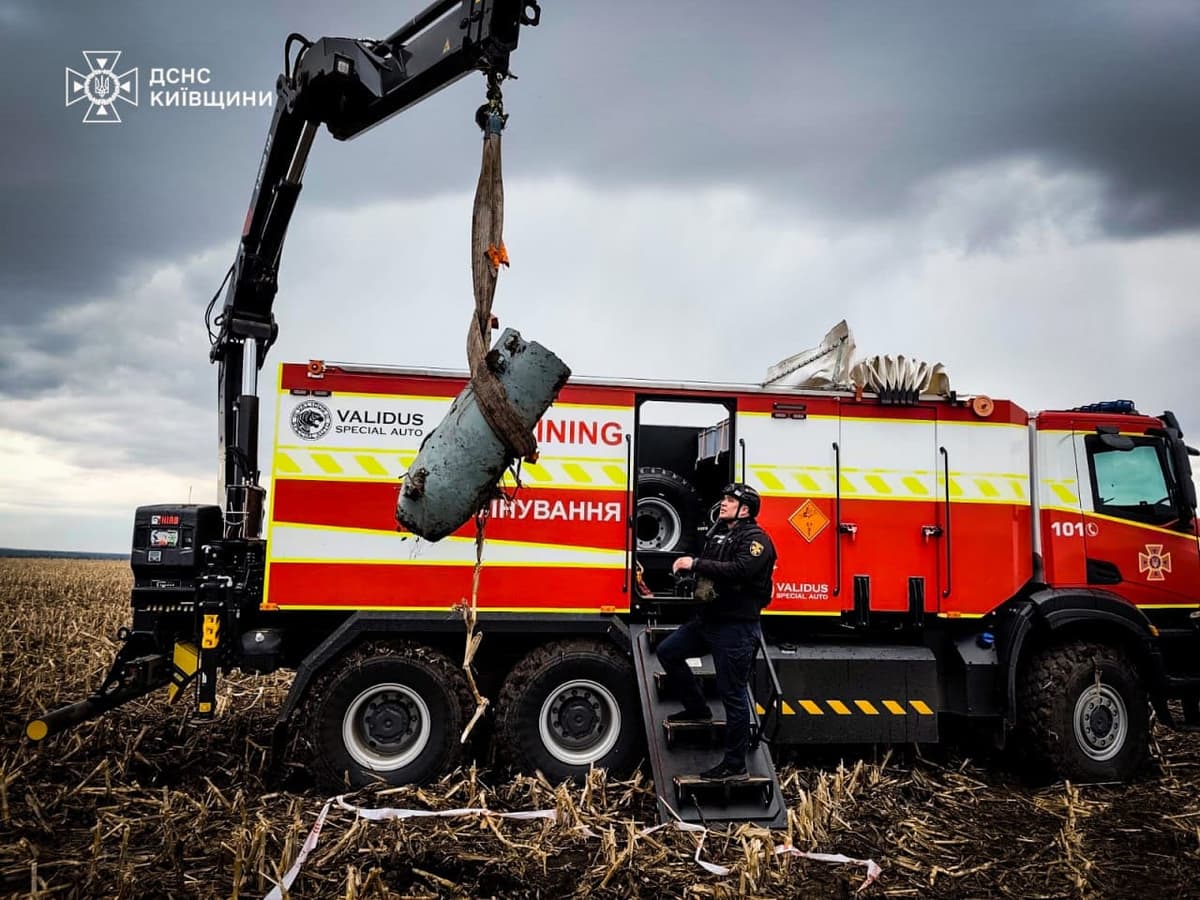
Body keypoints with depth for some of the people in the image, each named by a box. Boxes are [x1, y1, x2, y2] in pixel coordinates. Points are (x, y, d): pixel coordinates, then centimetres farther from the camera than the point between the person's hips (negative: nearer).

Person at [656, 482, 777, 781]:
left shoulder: (756, 539, -13)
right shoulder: (719, 533, 14)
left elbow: (740, 570, -30)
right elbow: (707, 567, 25)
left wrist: (696, 564, -27)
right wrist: (686, 564, 4)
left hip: (736, 626, -9)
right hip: (709, 619, 9)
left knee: (733, 694, -4)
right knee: (668, 652, 13)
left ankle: (735, 766, 6)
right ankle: (697, 709, 28)